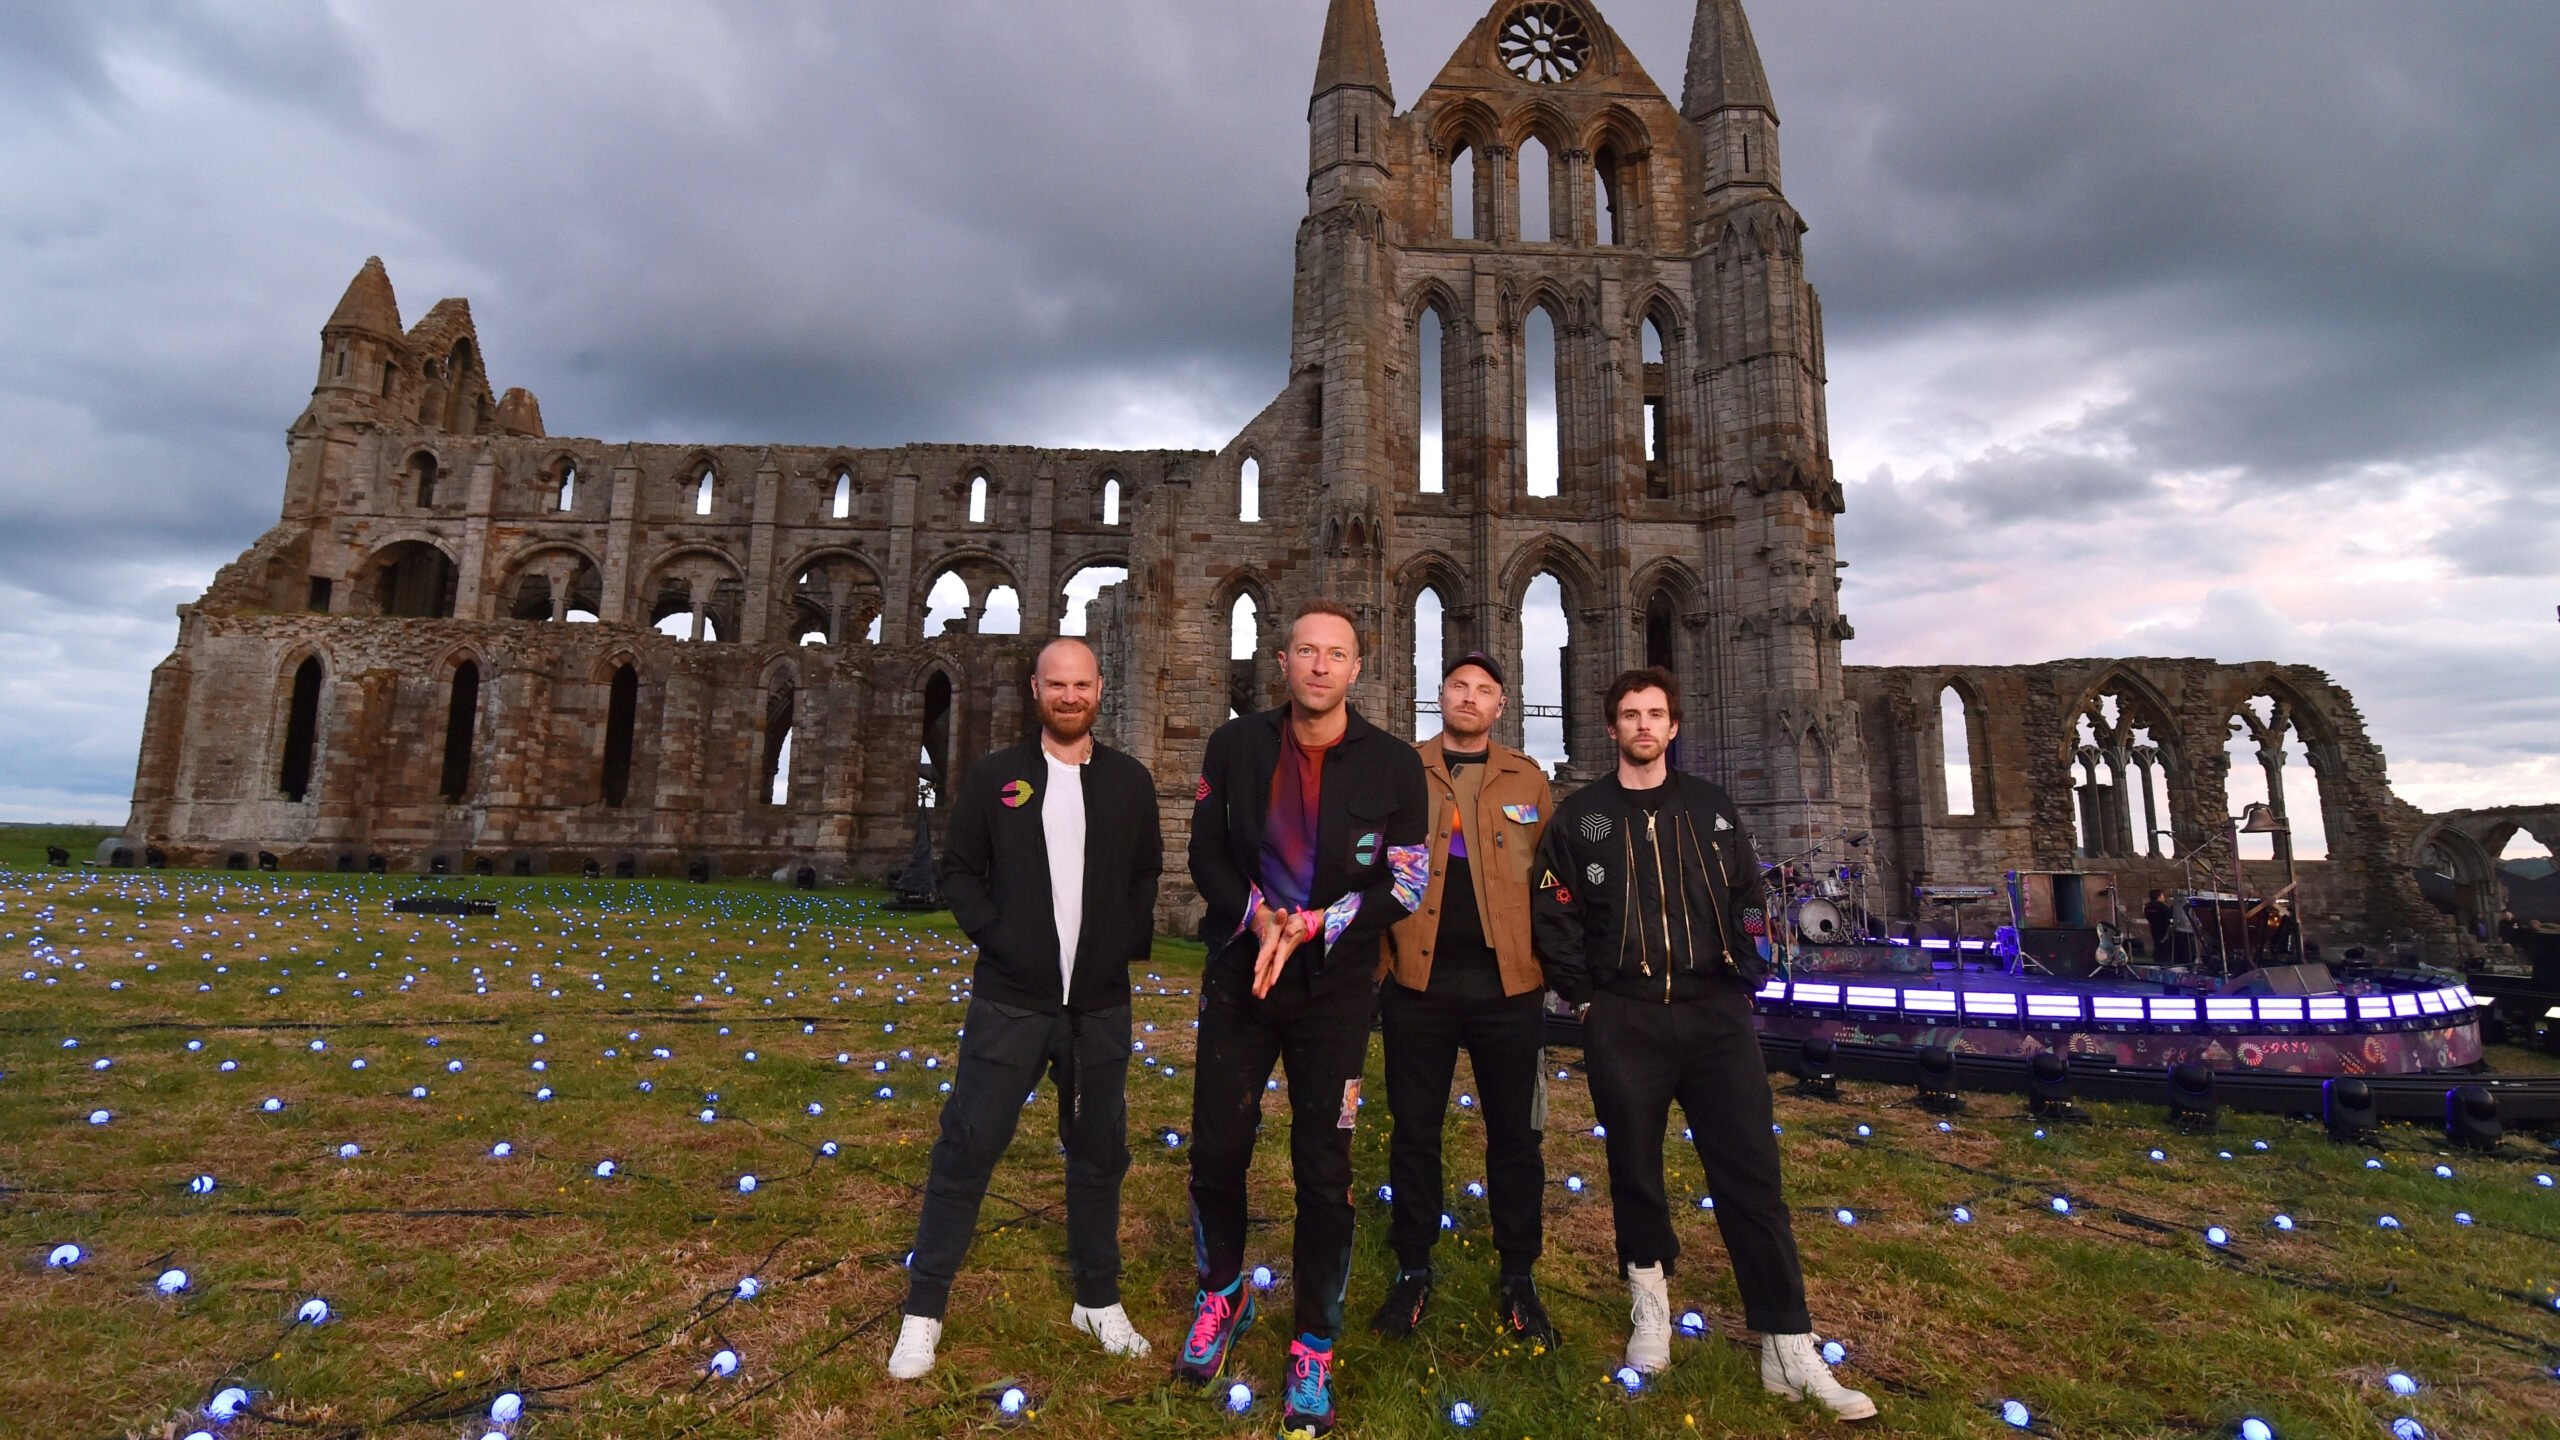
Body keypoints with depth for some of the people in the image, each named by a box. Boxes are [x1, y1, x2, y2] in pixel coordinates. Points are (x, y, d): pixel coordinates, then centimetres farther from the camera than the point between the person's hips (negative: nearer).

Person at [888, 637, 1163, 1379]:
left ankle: (1098, 1299, 30)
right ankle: (924, 1307, 21)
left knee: (1099, 1150, 12)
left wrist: (1132, 943, -2)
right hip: (1010, 999, -1)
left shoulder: (1130, 782, 4)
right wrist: (995, 935, -9)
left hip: (1101, 1003, 2)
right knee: (968, 1145, 2)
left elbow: (1149, 874, 11)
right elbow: (958, 870, 3)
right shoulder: (993, 777, 0)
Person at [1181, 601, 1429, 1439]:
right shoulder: (1235, 745, -2)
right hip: (1239, 974, 2)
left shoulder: (1394, 764, -7)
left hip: (1336, 988, -2)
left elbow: (1405, 886, -6)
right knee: (1216, 1151, 11)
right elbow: (1206, 854, 1)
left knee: (1324, 1171, 6)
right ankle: (1222, 1297, 40)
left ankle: (1314, 1351, 26)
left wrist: (1310, 926, -18)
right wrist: (1259, 919, -16)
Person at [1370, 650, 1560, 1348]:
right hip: (1419, 981, -1)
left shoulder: (1527, 779, 8)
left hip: (1508, 982, 1)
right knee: (1414, 1132, 10)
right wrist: (1379, 955, -6)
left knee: (1514, 1135, 11)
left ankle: (1519, 1281, 28)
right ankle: (1413, 1272, 28)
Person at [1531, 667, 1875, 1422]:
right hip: (1623, 1021, -1)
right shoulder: (1580, 816, 4)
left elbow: (1748, 900, 12)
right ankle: (1651, 1305, 29)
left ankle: (1790, 1351, 8)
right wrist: (1584, 998, -3)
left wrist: (1746, 980, 2)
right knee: (1635, 1170, 9)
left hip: (1715, 1013, 1)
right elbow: (1552, 916, 2)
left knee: (1752, 1176, 1)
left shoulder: (1711, 808, 10)